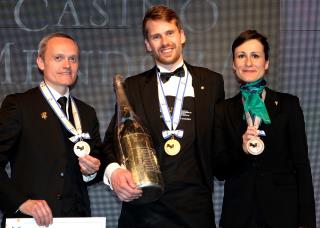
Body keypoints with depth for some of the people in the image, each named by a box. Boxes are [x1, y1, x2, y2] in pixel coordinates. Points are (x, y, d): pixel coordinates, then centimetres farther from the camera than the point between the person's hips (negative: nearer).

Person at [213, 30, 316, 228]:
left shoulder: (288, 104, 0)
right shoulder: (223, 110, 3)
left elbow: (301, 165, -2)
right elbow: (219, 170, 0)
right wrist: (242, 149, -19)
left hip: (283, 212, -1)